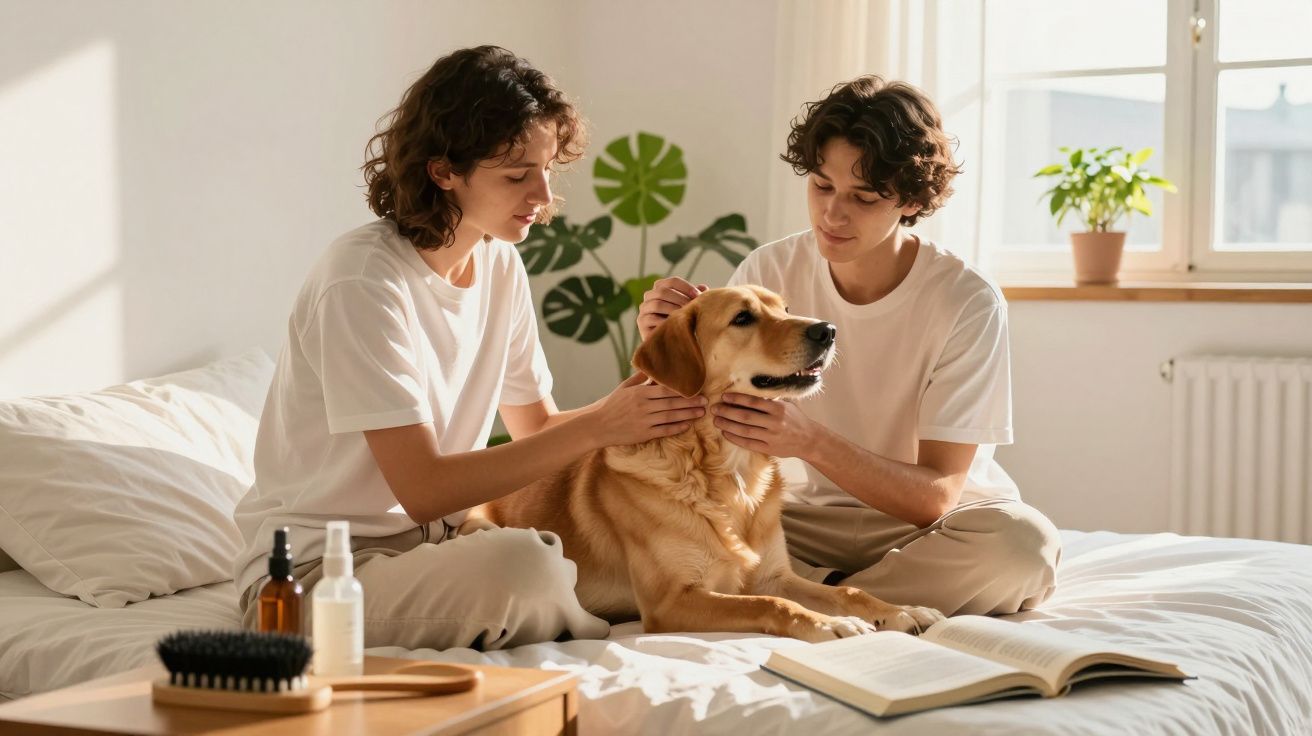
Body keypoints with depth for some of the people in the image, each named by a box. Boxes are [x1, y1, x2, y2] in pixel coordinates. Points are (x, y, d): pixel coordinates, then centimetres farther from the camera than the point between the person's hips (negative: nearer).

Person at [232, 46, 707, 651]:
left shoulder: (500, 265, 5)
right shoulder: (362, 281, -21)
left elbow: (537, 427, 11)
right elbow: (422, 488, -24)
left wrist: (641, 402, -8)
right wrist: (596, 426, -25)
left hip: (435, 543, 7)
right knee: (523, 562, -33)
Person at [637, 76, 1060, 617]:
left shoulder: (967, 303, -18)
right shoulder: (768, 272, -8)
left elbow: (935, 495, -22)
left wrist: (811, 444, -37)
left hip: (925, 528, -1)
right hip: (806, 517, 2)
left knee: (1025, 541, -34)